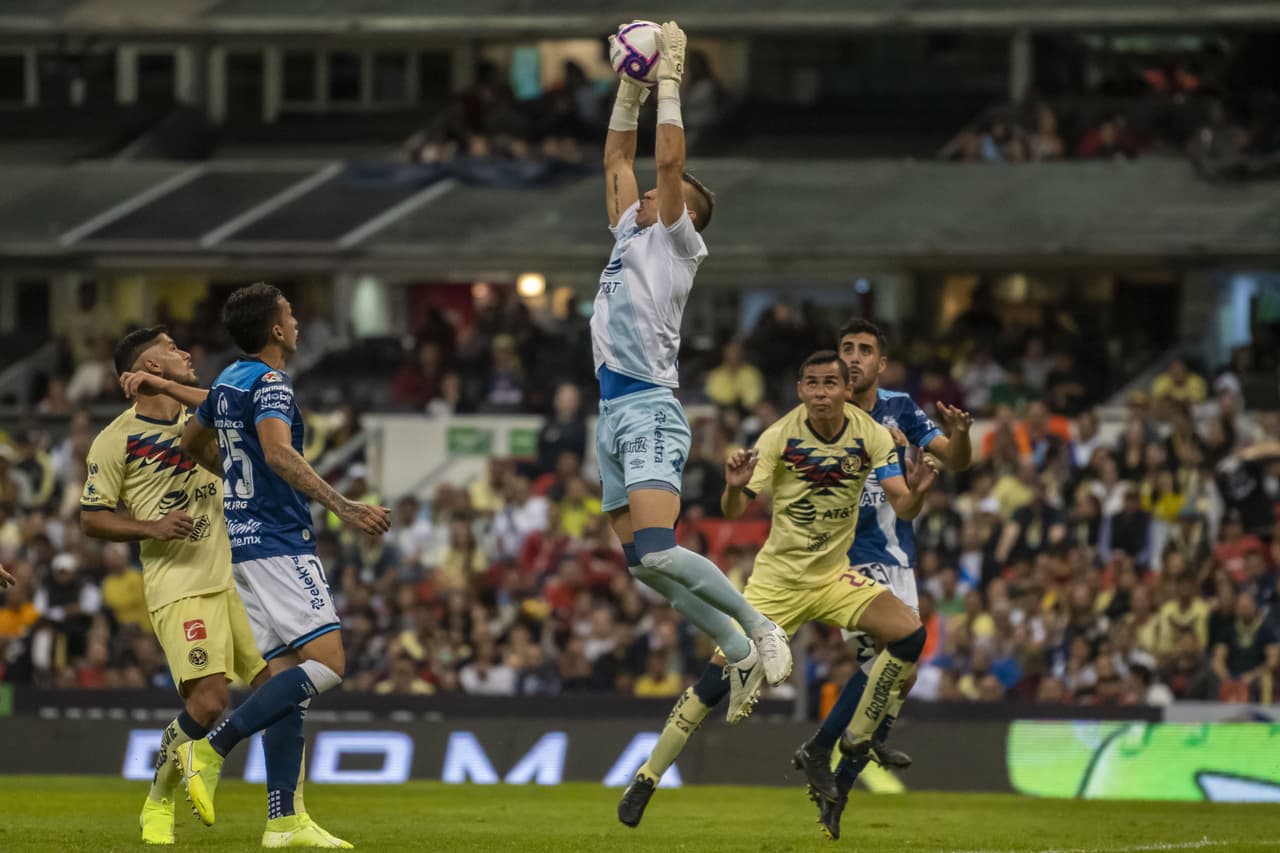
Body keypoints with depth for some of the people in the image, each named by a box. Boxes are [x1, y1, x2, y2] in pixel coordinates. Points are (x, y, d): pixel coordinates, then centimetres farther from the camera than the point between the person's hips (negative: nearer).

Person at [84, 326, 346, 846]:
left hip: (237, 577, 5)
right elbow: (91, 519, 2)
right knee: (209, 701, -16)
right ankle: (158, 805, 9)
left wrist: (167, 387, -15)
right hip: (178, 586, -5)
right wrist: (151, 527, -13)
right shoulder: (116, 440, 0)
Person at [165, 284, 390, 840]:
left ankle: (284, 819, -1)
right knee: (327, 663, -13)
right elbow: (278, 451, -30)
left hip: (243, 541, 10)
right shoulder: (269, 384, -13)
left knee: (288, 676, 6)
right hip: (279, 543, -10)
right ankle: (211, 750, -19)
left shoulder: (227, 382, 15)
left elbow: (193, 443, 31)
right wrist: (343, 507, -38)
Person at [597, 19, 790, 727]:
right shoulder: (630, 233, 19)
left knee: (657, 553, -21)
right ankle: (739, 654, 13)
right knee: (641, 563, 5)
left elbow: (669, 163, -10)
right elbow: (618, 160, 27)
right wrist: (630, 88, 20)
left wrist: (669, 79, -5)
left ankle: (759, 628, -8)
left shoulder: (676, 242, -1)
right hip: (613, 410, 9)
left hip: (649, 409, -9)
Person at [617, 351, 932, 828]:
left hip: (834, 578, 2)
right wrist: (734, 487, -40)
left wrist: (918, 493, -34)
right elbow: (733, 511, -17)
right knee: (720, 677, -13)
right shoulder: (781, 436, -14)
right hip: (777, 580, -2)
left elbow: (902, 508, -11)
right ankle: (647, 778, 0)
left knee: (910, 633, -19)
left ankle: (859, 743, -2)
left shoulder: (870, 434, -9)